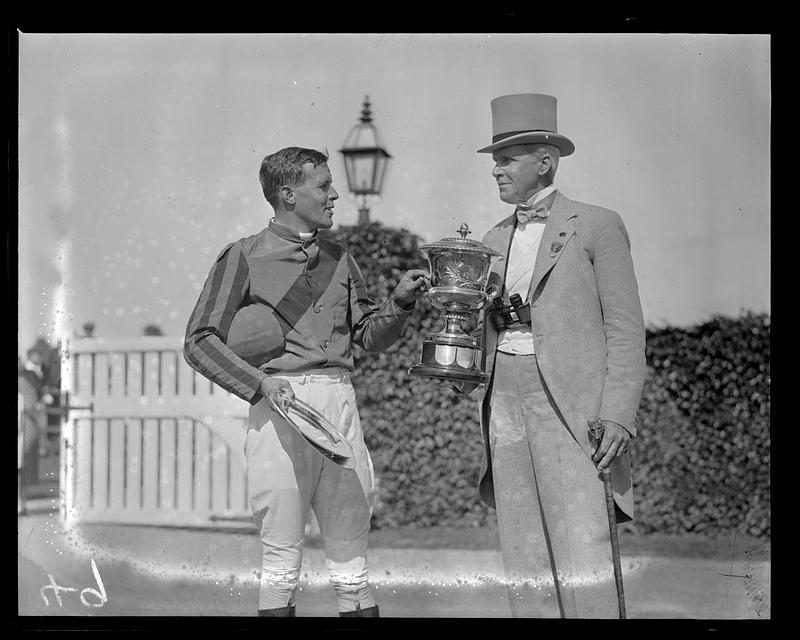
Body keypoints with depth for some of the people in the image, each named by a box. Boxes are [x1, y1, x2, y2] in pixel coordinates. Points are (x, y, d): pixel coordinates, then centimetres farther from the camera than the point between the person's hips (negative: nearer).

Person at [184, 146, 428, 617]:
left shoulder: (339, 259, 18)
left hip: (339, 401, 4)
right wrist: (260, 382, -12)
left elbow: (371, 335, 23)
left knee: (351, 555, 5)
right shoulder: (245, 257, 3)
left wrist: (400, 302, 4)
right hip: (281, 402, -4)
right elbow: (200, 341, 0)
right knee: (282, 556, -2)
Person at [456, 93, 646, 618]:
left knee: (582, 552, -13)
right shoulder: (496, 240, 18)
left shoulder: (597, 227, 0)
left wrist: (619, 415, -13)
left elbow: (625, 328, -4)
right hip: (506, 399, 6)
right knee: (525, 557, 4)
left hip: (571, 405, -6)